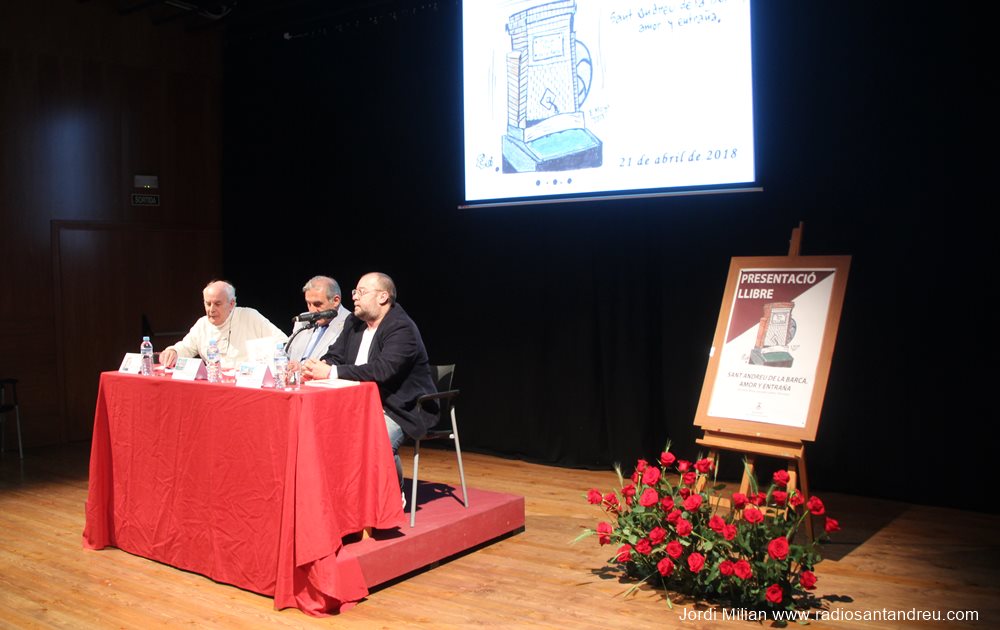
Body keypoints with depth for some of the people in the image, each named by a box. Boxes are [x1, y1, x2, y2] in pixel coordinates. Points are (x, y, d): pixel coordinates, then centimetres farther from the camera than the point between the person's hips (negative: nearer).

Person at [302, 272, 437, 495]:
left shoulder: (402, 329, -17)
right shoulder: (354, 323, 10)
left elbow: (383, 369, -30)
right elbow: (335, 356, 9)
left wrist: (331, 372, -33)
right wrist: (319, 367, -17)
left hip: (403, 408, -8)